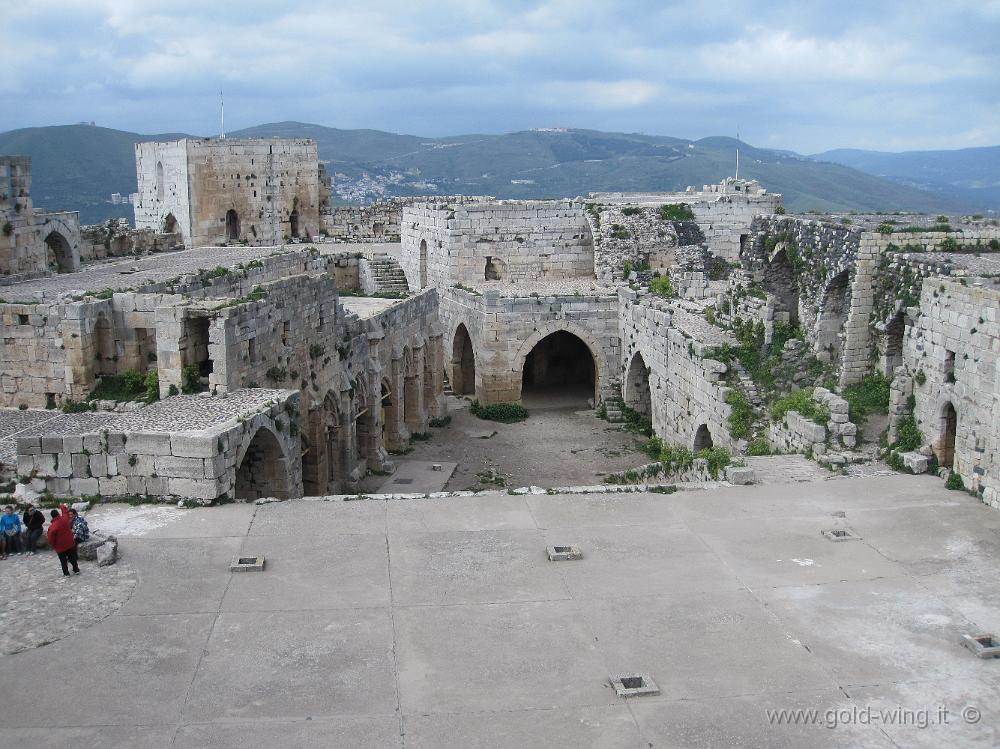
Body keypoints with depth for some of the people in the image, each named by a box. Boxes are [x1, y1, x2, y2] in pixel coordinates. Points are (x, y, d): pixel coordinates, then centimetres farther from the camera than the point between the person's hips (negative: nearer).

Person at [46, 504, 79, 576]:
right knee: (72, 557, 18)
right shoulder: (65, 519, -12)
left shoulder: (52, 527, -22)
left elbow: (51, 538, -17)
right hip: (70, 543, 4)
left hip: (60, 547, -4)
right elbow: (66, 512, 10)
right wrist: (62, 507, 28)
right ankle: (76, 570, 27)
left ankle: (66, 573, 16)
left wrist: (52, 546, -1)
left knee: (63, 560, 10)